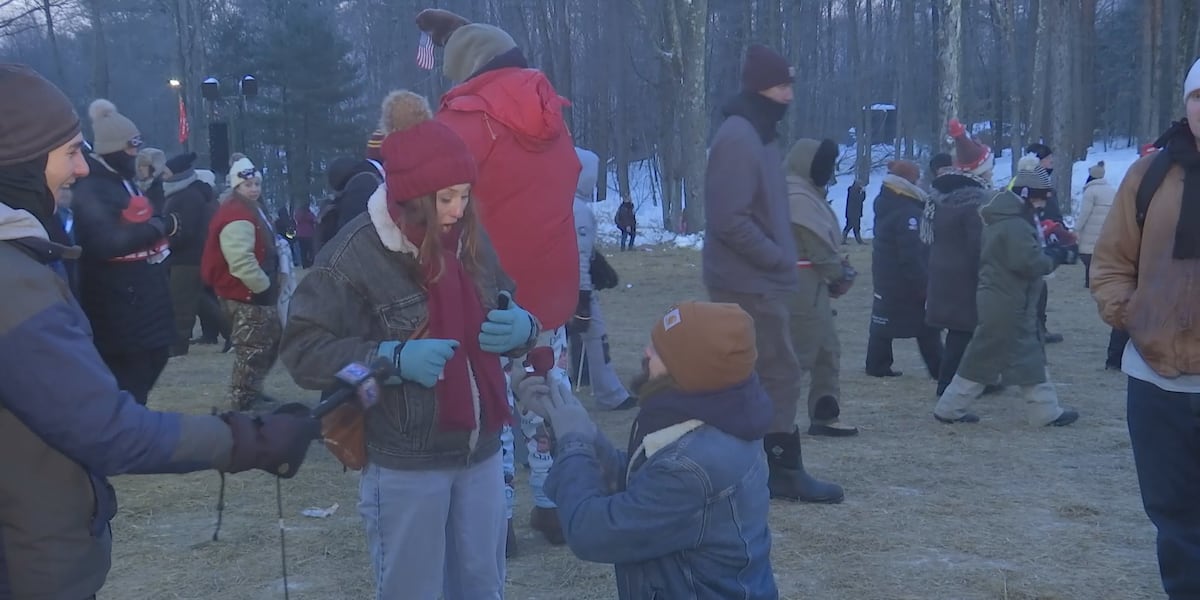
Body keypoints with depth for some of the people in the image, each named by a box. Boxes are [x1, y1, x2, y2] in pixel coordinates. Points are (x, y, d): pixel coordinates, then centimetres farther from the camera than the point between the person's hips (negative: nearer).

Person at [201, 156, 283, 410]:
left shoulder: (254, 210, 16)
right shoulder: (237, 217, -19)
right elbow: (242, 261, -29)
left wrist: (269, 286, 18)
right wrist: (264, 286, -20)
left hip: (255, 292, 11)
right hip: (246, 294, -11)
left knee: (272, 340, 18)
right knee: (252, 348, -4)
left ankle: (251, 390, 26)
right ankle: (243, 397, 6)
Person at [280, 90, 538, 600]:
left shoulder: (470, 239, 4)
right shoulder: (357, 253, -14)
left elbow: (509, 309, 16)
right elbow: (302, 351, -13)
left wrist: (521, 327, -8)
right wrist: (393, 358, -25)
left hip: (482, 453, 5)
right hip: (404, 466, -5)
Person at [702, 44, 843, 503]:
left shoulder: (757, 134, 14)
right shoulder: (738, 138, -18)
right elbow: (729, 220, -25)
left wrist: (779, 259, 8)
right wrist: (779, 259, -15)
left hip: (754, 280, 10)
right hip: (751, 282, -10)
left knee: (747, 376, 13)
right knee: (780, 374, -3)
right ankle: (785, 471, 7)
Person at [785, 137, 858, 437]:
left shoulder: (806, 194, 18)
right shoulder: (798, 197, -15)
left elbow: (823, 241, 16)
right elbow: (819, 246, -17)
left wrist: (837, 271, 2)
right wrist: (842, 274, -3)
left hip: (811, 284, 11)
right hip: (801, 285, -11)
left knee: (828, 349, 15)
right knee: (800, 352, -8)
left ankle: (825, 416, 22)